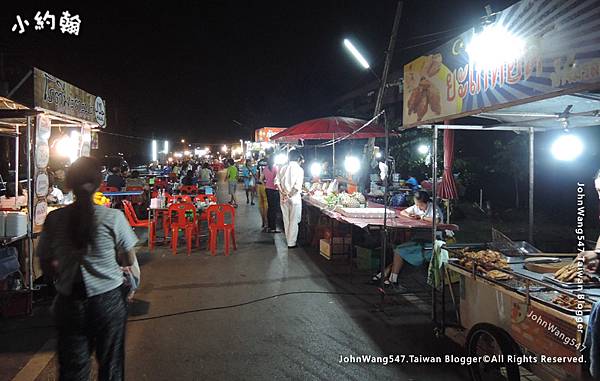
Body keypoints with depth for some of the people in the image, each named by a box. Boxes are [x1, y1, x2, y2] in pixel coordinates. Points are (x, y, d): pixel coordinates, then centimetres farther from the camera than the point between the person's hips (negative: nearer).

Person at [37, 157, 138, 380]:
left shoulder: (54, 219, -7)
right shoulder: (113, 217, -13)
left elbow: (46, 267, 1)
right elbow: (129, 261, -4)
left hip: (69, 305, 2)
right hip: (108, 301, -1)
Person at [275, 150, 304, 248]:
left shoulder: (282, 168, 5)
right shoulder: (299, 169, -8)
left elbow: (277, 181, -4)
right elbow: (297, 186, -19)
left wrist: (283, 193, -7)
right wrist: (289, 195, -13)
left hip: (283, 198, 5)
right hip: (294, 198, -5)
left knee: (286, 220, 15)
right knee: (294, 221, 5)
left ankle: (289, 241, 26)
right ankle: (291, 243, 9)